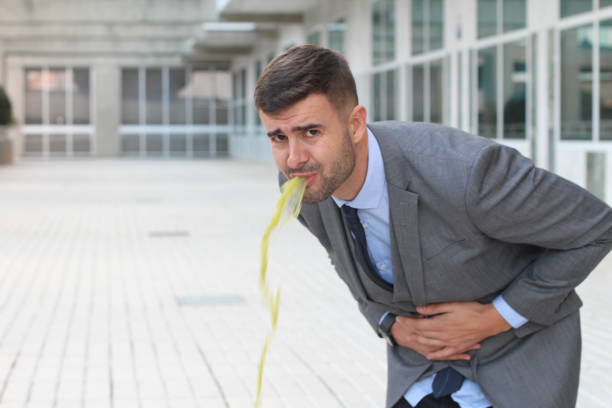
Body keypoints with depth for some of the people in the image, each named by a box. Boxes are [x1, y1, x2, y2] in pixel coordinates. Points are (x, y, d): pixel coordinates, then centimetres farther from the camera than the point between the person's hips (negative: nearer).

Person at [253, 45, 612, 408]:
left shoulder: (463, 171, -33)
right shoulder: (303, 186, -15)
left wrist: (495, 318, -19)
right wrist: (391, 325, -9)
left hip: (521, 350, -4)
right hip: (420, 359, 5)